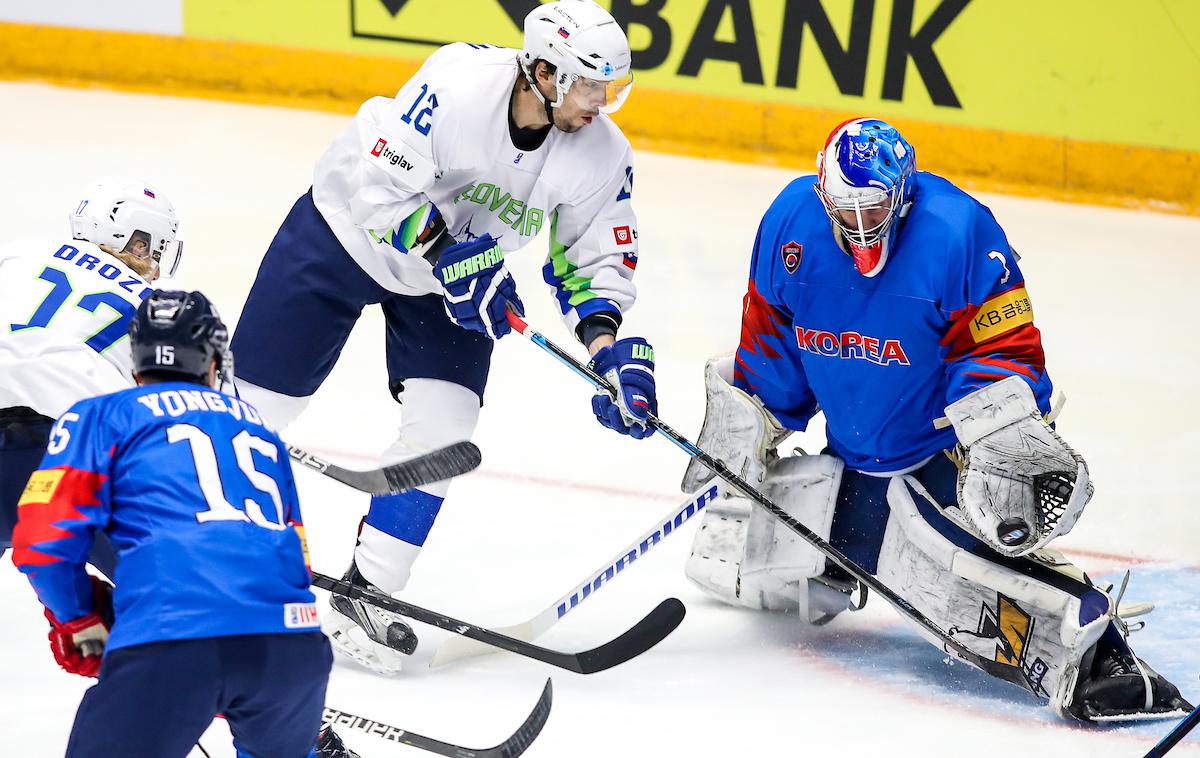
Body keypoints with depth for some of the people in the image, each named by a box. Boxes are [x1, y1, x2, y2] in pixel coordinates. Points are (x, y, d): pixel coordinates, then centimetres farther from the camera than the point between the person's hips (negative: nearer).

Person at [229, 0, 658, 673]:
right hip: (348, 233, -4)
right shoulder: (460, 83, -34)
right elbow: (377, 181, -32)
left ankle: (365, 595, 2)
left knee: (444, 427, -10)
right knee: (261, 398, 2)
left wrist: (607, 340, -22)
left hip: (460, 270, 4)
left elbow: (596, 254, -6)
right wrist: (449, 259, -36)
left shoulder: (602, 154, -18)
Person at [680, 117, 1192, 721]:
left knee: (956, 573, -36)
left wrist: (997, 444, -29)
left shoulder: (958, 231, -21)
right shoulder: (791, 222, -5)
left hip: (941, 460, -7)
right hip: (850, 462, 7)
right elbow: (770, 342, 10)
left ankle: (1091, 654, -41)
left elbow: (1006, 349, -19)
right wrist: (742, 432, 12)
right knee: (720, 557, 9)